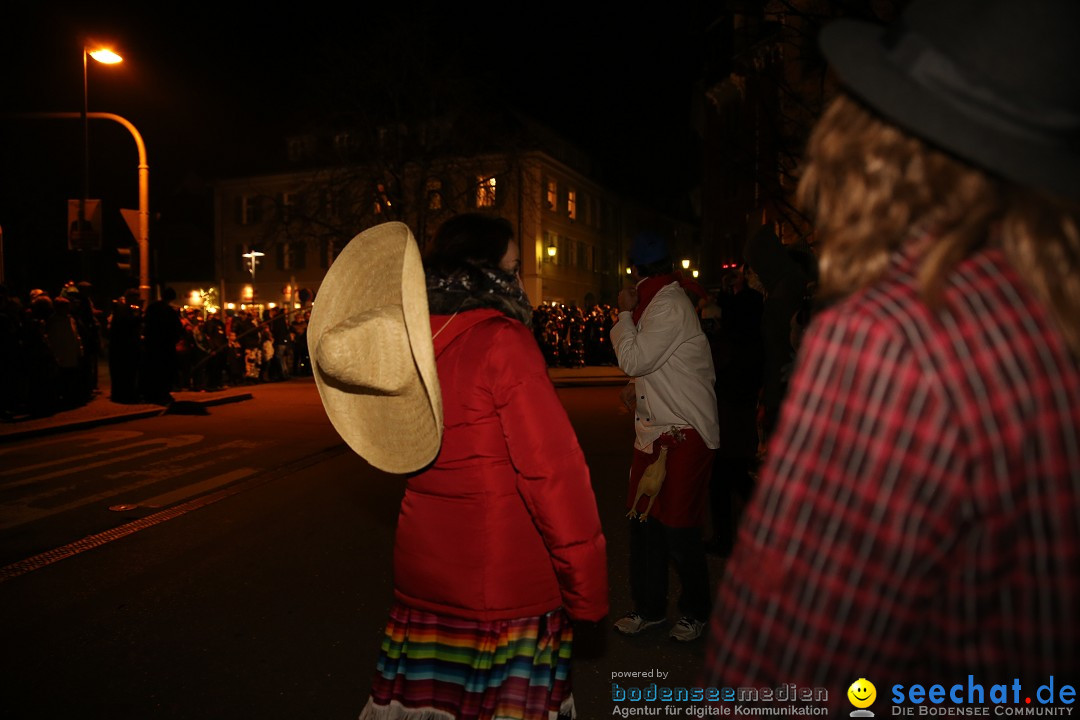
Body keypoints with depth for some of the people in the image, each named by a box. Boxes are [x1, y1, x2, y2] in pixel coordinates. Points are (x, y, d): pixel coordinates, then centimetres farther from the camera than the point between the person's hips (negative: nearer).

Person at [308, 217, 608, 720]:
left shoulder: (408, 340, 3)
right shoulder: (502, 341, -18)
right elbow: (553, 470, -19)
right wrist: (588, 588, -13)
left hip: (421, 581, 7)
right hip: (506, 588, -6)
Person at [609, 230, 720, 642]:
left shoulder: (670, 305, -17)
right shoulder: (657, 301, 14)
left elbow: (633, 360, -20)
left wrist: (625, 314, -9)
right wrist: (635, 387, 6)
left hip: (685, 432, -9)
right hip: (654, 429, 9)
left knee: (679, 528, 0)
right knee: (643, 519, 12)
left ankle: (695, 611, 20)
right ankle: (649, 607, 25)